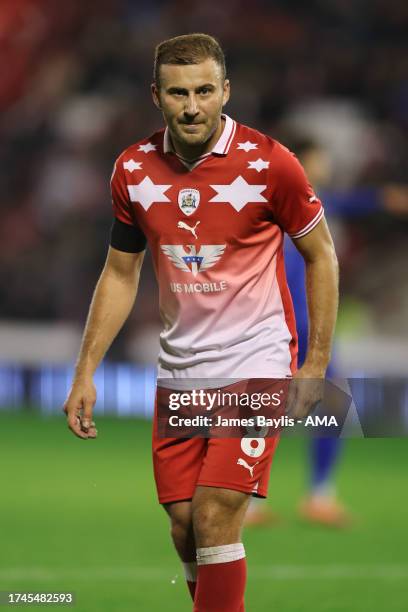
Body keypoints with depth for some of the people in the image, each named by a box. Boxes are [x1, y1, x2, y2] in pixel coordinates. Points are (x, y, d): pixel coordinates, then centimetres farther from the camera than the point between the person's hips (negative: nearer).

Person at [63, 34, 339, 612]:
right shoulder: (134, 169, -1)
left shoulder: (268, 163, -12)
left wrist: (315, 364, -4)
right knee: (184, 529, 4)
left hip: (254, 365, -4)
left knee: (215, 521, -14)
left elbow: (321, 255, 0)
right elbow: (120, 274, 12)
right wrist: (86, 373, 7)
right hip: (179, 370, 4)